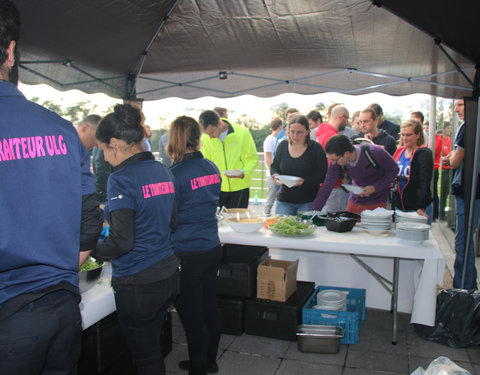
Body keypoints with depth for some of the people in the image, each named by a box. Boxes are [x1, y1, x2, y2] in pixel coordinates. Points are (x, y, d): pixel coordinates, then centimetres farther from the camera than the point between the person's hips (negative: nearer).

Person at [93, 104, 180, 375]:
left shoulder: (121, 179, -18)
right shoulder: (163, 171, 5)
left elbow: (122, 242, -20)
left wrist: (93, 250, -2)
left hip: (138, 284, -7)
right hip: (169, 276, 8)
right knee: (154, 345, 25)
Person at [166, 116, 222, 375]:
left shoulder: (176, 173, -18)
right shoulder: (212, 168, 2)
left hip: (187, 255, -7)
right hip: (212, 249, 7)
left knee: (192, 316, 8)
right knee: (209, 308, 20)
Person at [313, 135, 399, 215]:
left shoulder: (375, 152, -27)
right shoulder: (337, 160, -17)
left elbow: (393, 170, -11)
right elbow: (327, 185, -12)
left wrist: (375, 187, -23)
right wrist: (315, 210, -16)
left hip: (376, 203, -3)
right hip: (354, 202, 4)